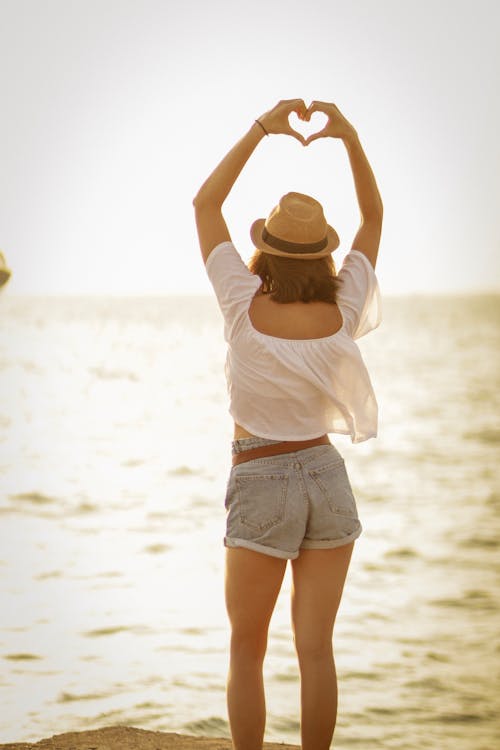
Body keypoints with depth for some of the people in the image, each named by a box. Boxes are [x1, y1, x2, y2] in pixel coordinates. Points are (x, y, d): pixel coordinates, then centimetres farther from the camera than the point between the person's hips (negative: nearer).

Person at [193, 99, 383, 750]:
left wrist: (262, 129, -3)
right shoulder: (343, 316, -8)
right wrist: (349, 136, -2)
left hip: (261, 488, -3)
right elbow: (373, 216, 6)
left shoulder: (245, 309, -14)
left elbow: (206, 204, -3)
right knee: (316, 649, 8)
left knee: (247, 650, 10)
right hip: (328, 480, 3)